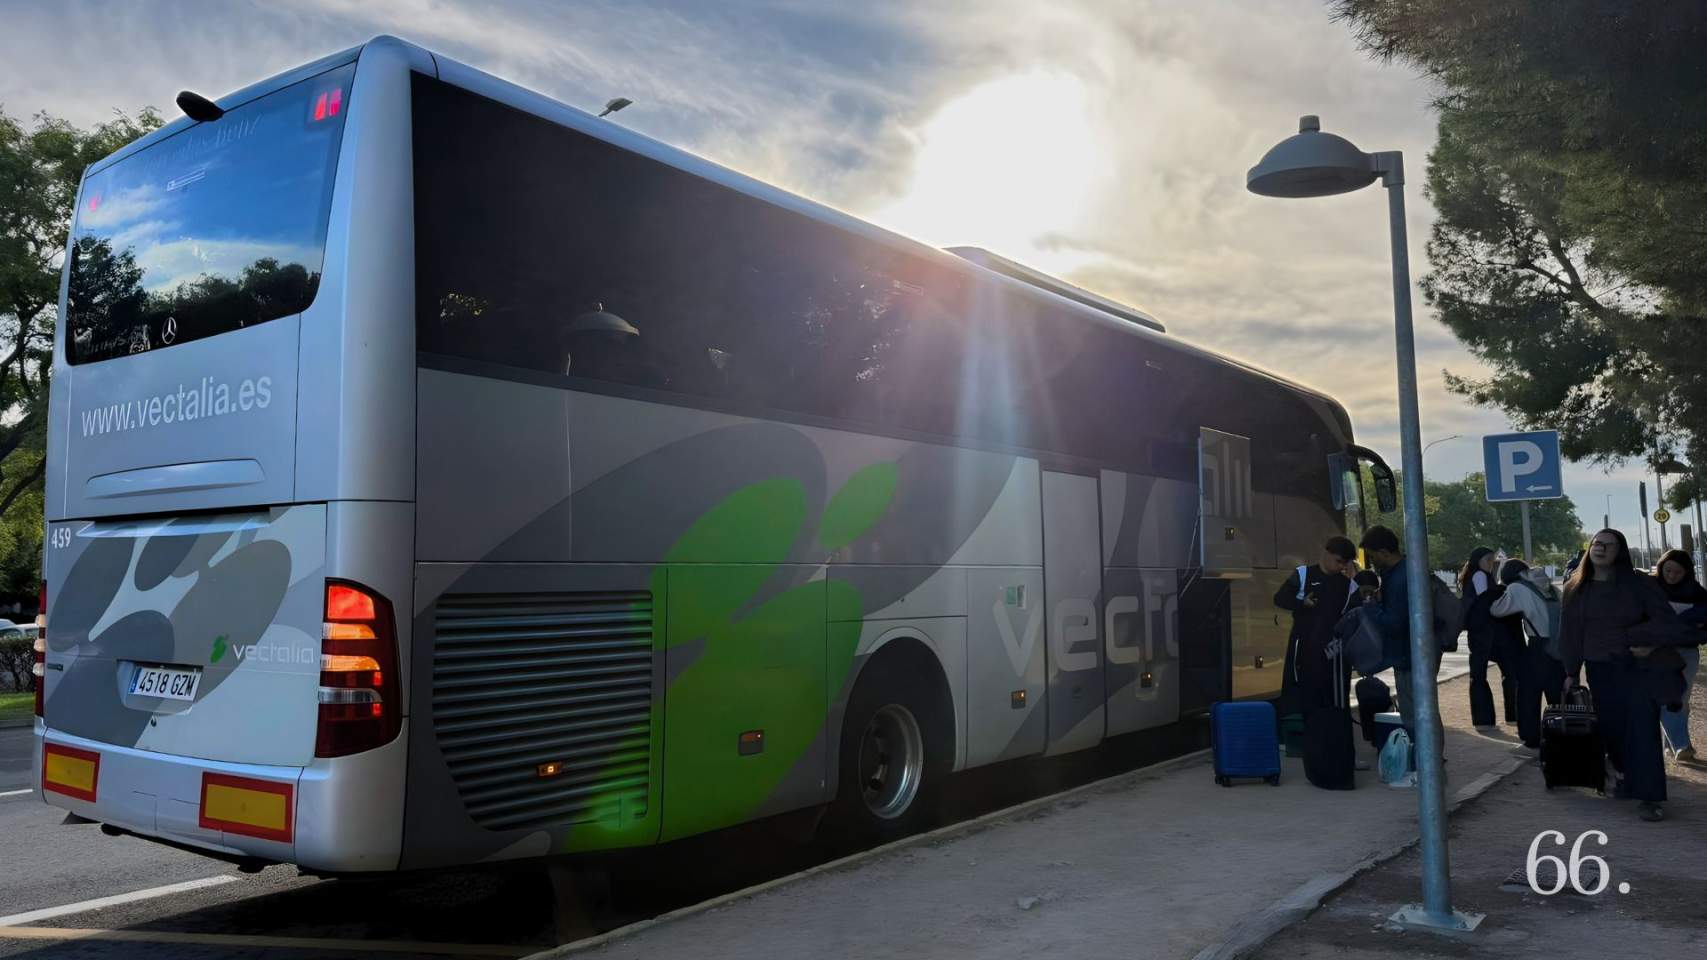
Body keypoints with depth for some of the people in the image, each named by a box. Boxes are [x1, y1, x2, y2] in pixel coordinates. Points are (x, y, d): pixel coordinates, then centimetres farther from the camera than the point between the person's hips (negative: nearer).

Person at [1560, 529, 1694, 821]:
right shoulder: (1575, 589, 6)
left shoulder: (1639, 583, -4)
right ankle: (1626, 775, 26)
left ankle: (1649, 796, -9)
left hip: (1639, 667, -3)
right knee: (1611, 728, 1)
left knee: (1642, 728, -10)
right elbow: (1570, 633, 9)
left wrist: (1646, 641, -19)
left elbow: (1667, 620, -5)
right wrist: (1571, 673, 8)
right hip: (1600, 670, 3)